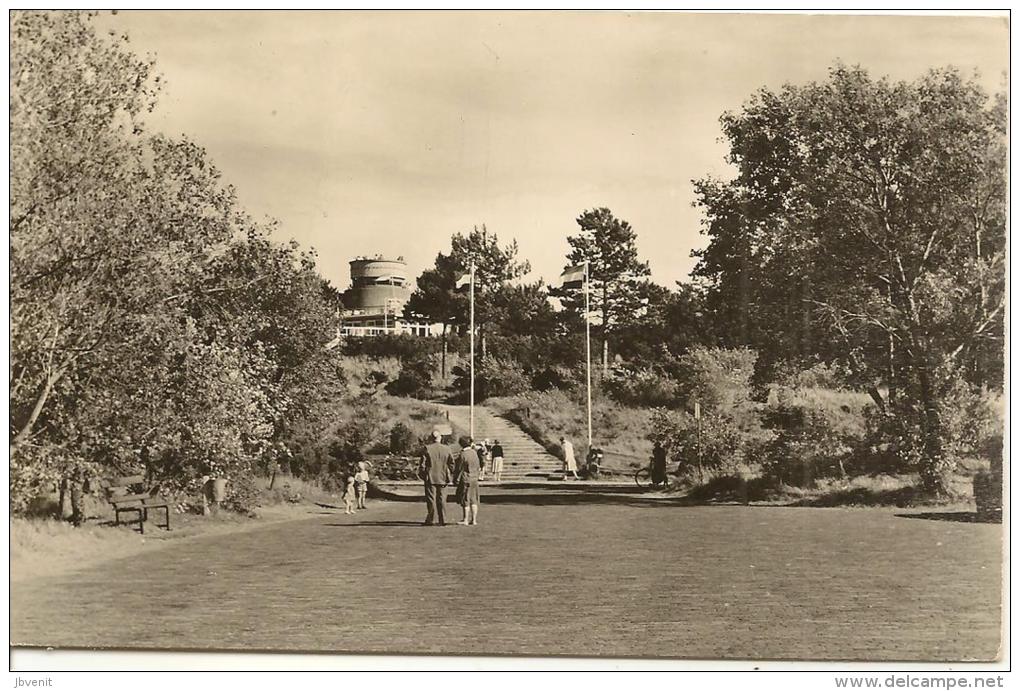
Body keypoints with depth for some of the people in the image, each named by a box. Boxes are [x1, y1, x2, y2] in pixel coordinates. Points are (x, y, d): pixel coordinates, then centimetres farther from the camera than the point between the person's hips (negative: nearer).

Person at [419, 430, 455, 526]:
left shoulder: (427, 448, -9)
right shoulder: (447, 449, -1)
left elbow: (423, 464, -7)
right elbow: (451, 464, 2)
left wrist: (422, 475, 5)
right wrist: (450, 476, 12)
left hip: (430, 478, -3)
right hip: (443, 478, 3)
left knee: (431, 499, 4)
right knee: (442, 499, 10)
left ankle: (431, 520, 5)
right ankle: (443, 520, 11)